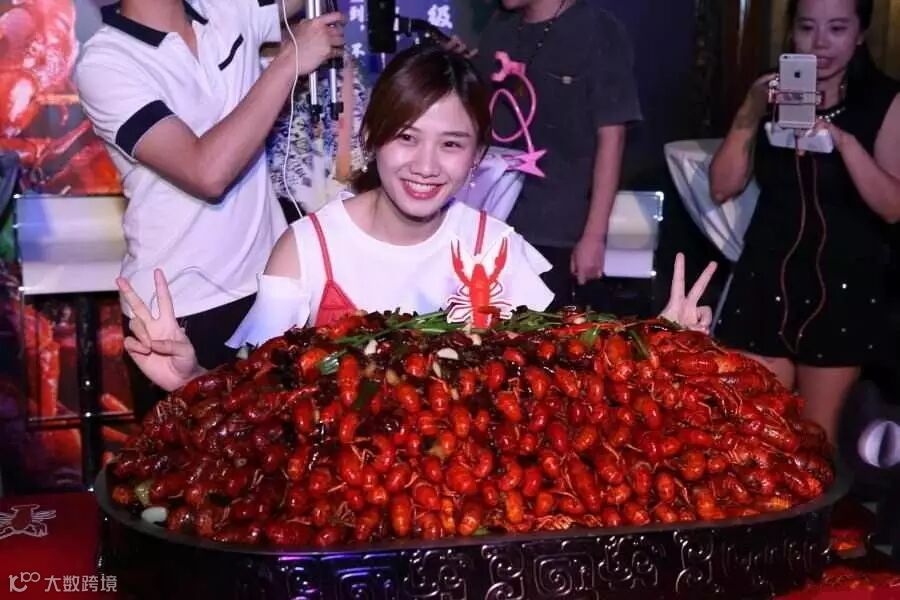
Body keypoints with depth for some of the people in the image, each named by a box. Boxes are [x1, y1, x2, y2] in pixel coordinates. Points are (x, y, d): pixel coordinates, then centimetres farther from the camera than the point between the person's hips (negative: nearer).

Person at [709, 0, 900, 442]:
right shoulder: (768, 91, 2)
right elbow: (722, 188, -1)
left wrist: (845, 142, -26)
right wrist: (751, 114, -14)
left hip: (843, 285, -2)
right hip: (767, 278, 2)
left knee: (815, 429, 10)